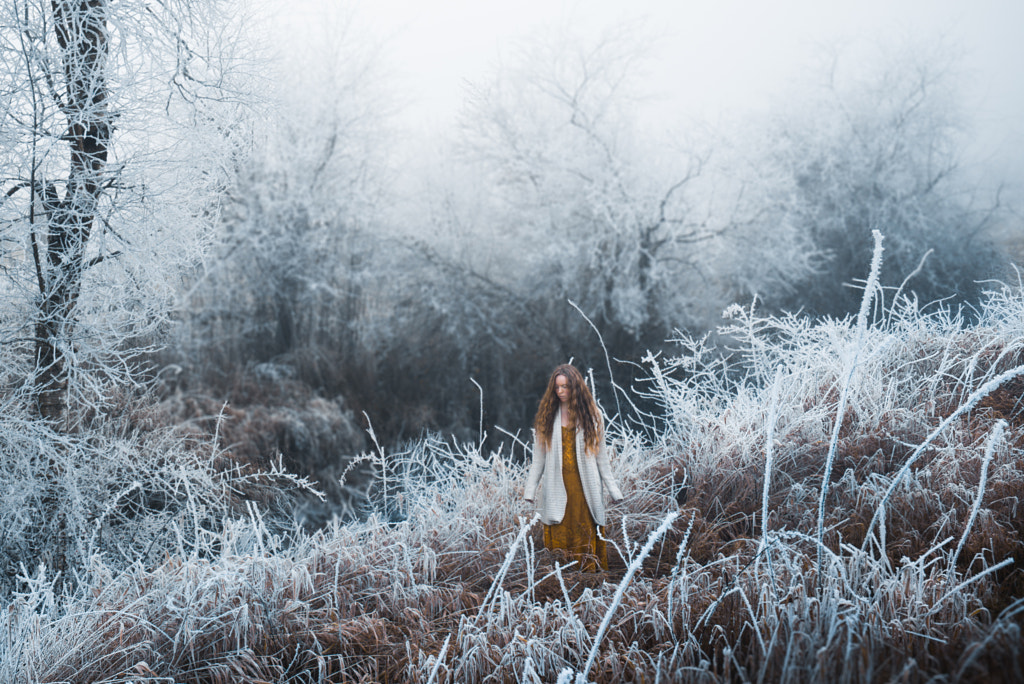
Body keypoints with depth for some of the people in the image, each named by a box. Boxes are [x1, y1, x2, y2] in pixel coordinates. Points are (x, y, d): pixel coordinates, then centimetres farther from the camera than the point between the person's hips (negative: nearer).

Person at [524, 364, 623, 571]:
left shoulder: (591, 414, 7)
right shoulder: (547, 417, 8)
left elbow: (601, 457, 9)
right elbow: (538, 459, 8)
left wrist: (613, 490, 5)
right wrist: (529, 490, 1)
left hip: (585, 487, 0)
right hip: (556, 487, 0)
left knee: (586, 537, -3)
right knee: (558, 538, -3)